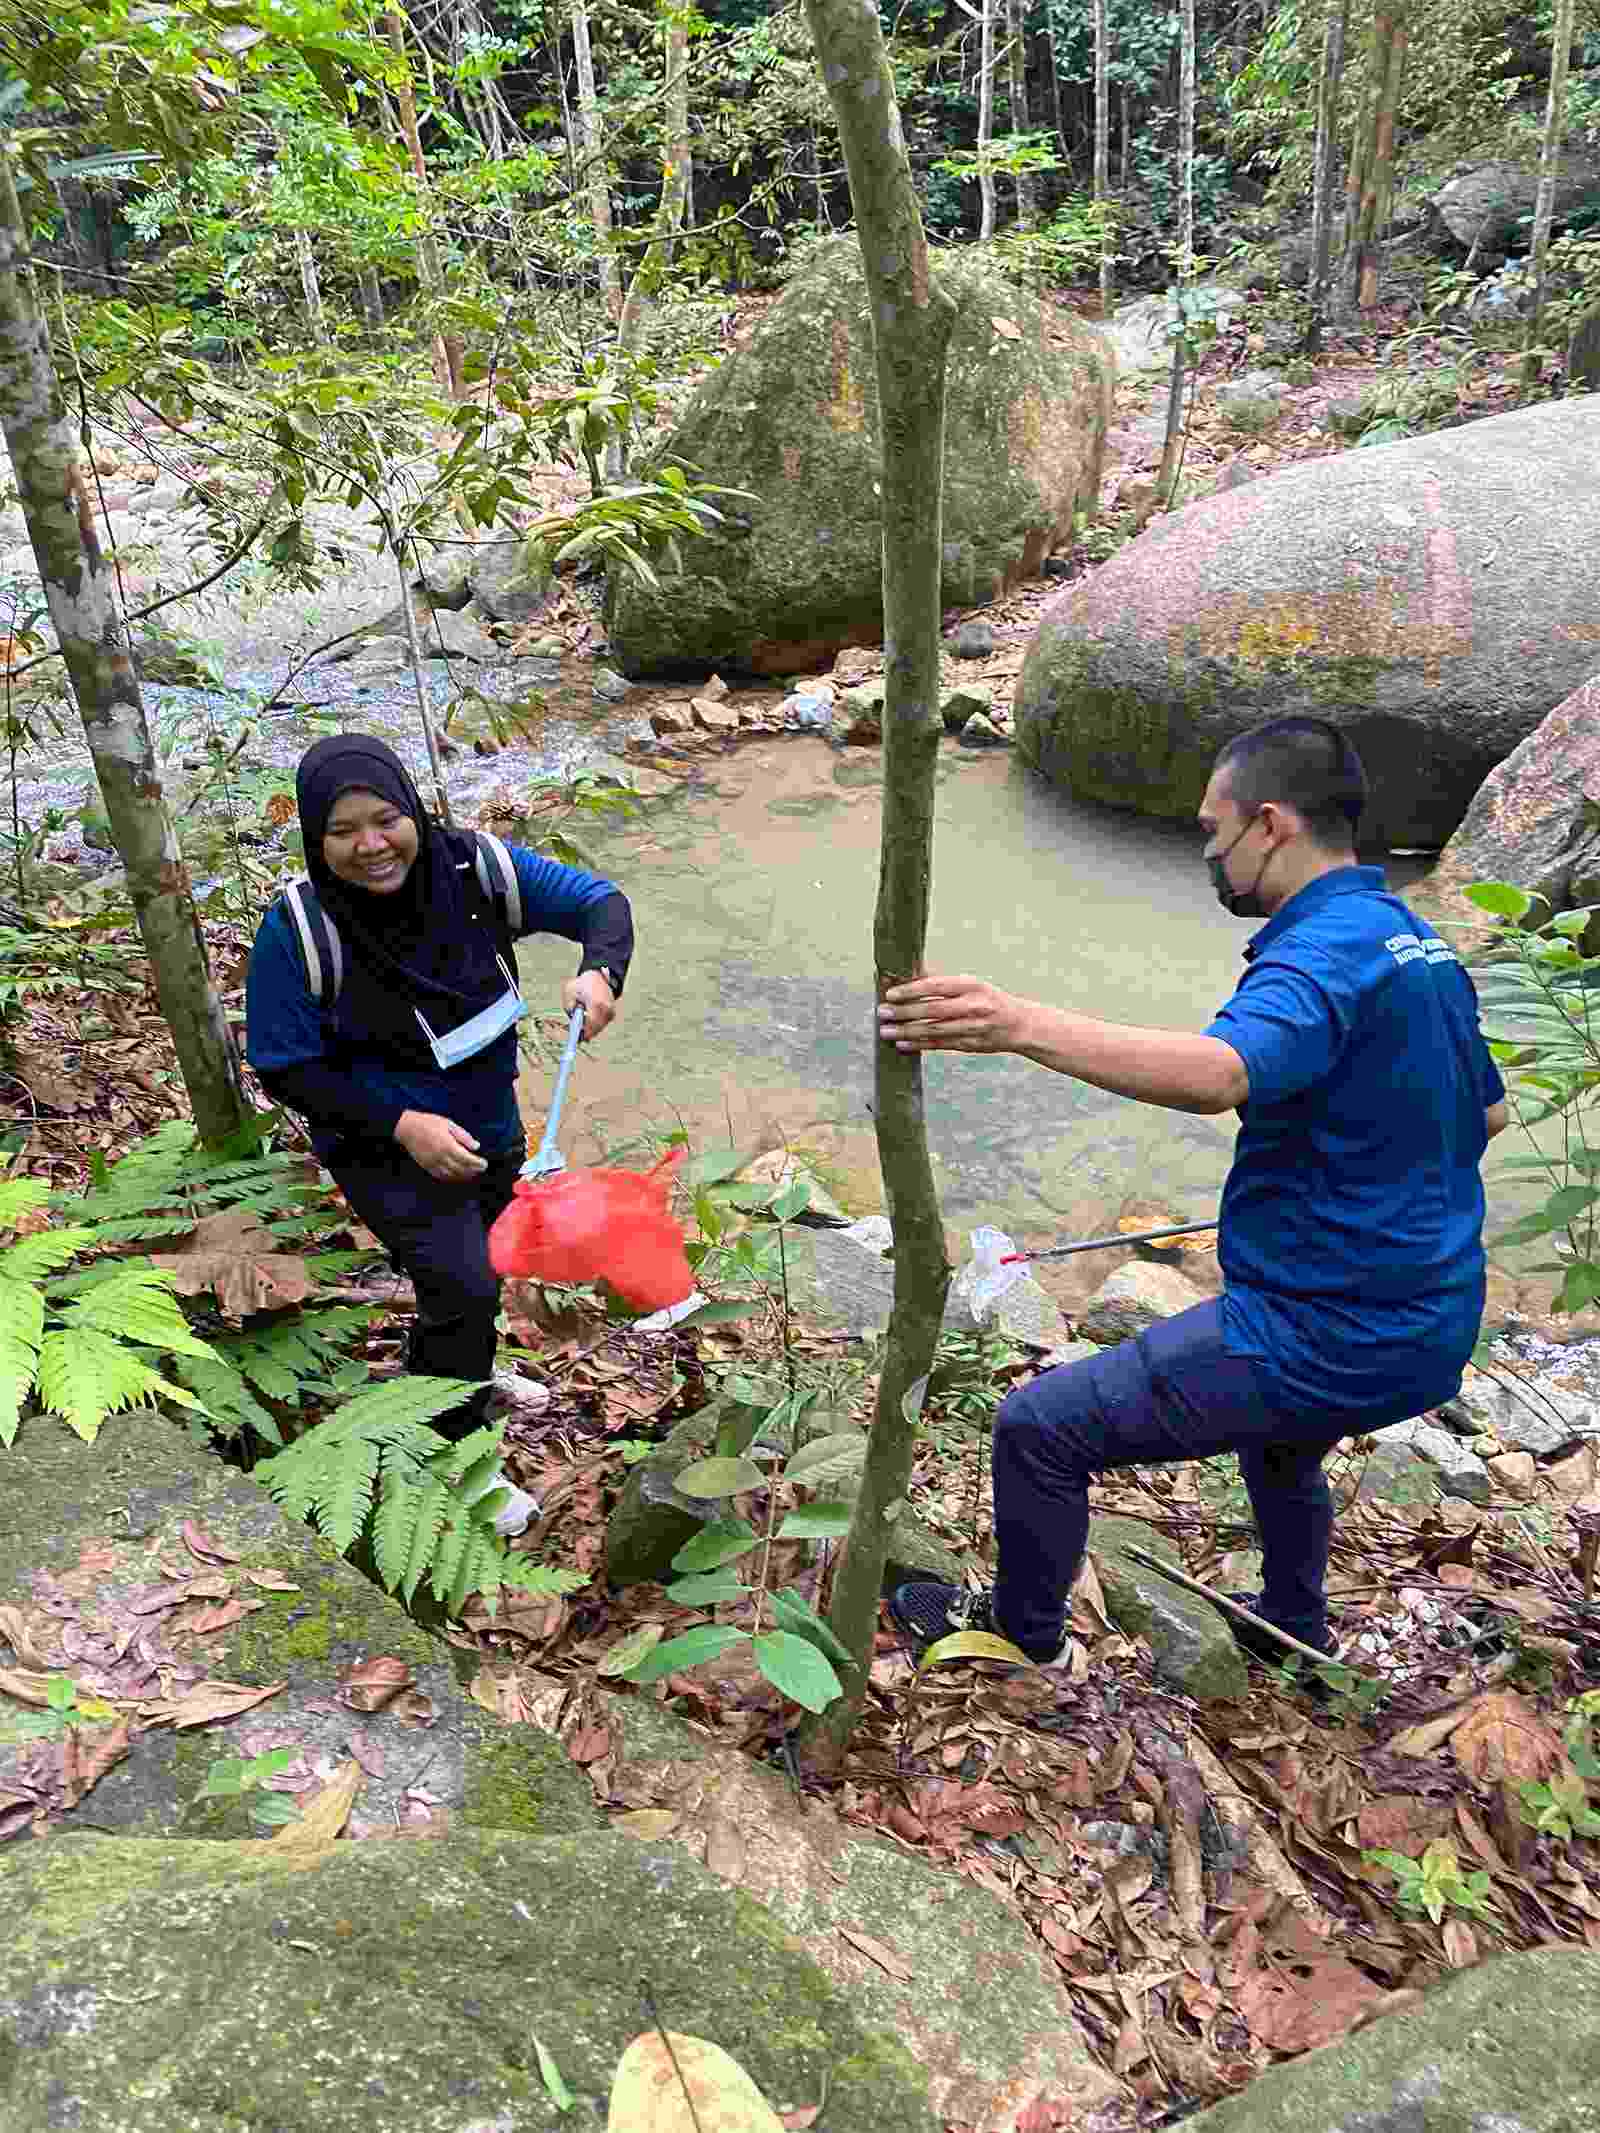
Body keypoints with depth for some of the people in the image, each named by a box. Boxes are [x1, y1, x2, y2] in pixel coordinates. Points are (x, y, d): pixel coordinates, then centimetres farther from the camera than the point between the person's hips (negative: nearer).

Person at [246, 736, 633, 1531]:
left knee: (476, 1264, 25)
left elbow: (599, 900, -13)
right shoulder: (298, 931, -27)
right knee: (462, 1286, -14)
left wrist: (600, 972, -36)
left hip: (488, 1122, 5)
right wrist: (403, 1125, -29)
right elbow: (285, 1068, -20)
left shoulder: (474, 868, -20)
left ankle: (464, 1371, 57)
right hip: (383, 1145, -5)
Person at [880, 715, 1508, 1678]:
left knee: (1038, 1426, 0)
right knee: (1280, 1438, 39)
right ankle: (1293, 1627, 59)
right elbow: (1487, 1114, 23)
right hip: (1432, 1328, 10)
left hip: (1325, 1341, -10)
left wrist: (1020, 1023, -53)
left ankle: (1023, 1629, 23)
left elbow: (1218, 1072, -44)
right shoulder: (1422, 943, 9)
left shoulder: (1325, 955, -22)